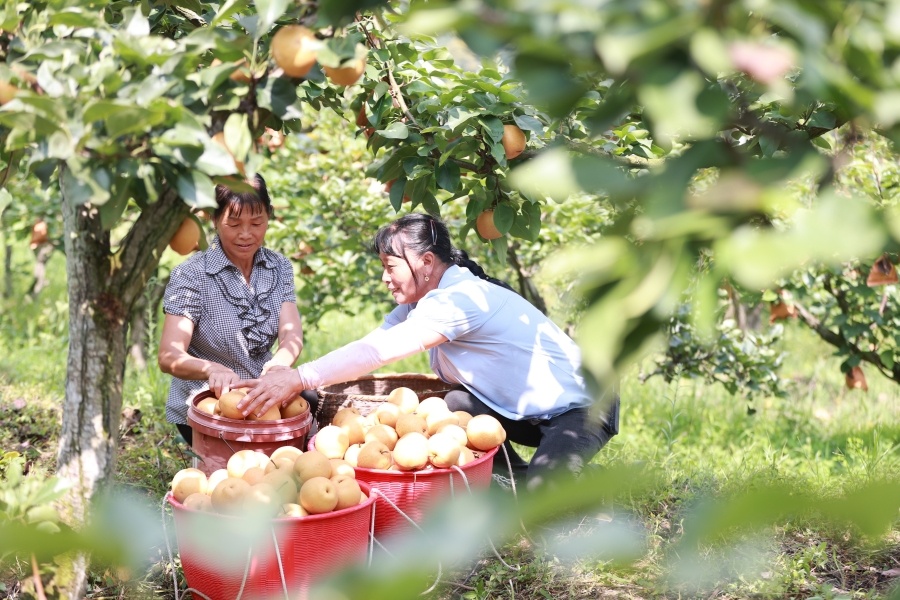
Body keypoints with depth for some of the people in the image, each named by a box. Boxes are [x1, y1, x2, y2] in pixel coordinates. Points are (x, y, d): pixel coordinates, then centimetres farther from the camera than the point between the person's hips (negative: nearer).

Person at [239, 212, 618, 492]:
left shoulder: (460, 299, -29)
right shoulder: (421, 300, 0)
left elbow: (381, 352, -39)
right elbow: (372, 343, -10)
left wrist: (299, 379, -43)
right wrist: (285, 374, -21)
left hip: (581, 407, -8)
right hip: (524, 411, 8)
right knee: (450, 407, -15)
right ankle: (516, 478, 5)